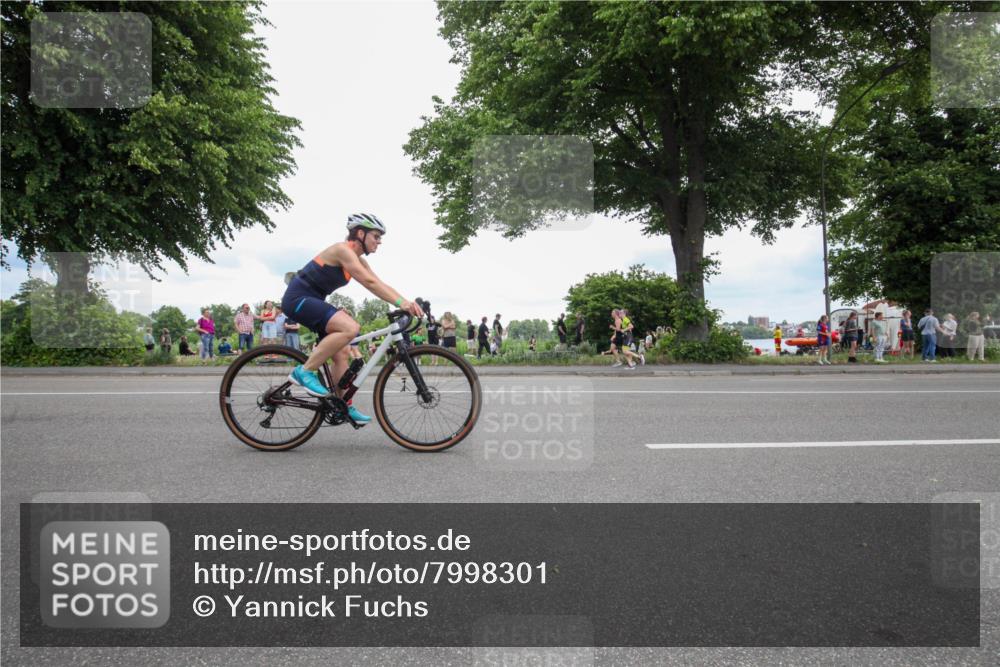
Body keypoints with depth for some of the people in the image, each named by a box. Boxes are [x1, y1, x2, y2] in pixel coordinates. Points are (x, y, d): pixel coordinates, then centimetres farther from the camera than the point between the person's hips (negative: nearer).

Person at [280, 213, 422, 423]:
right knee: (350, 328, -28)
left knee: (342, 353, 7)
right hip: (298, 299, -10)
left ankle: (344, 407, 14)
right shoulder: (343, 250, -18)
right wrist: (401, 302, -35)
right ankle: (305, 371, -19)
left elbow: (378, 284, 2)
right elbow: (370, 283, -29)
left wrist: (407, 303, -12)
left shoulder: (358, 260, 11)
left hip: (311, 301, 10)